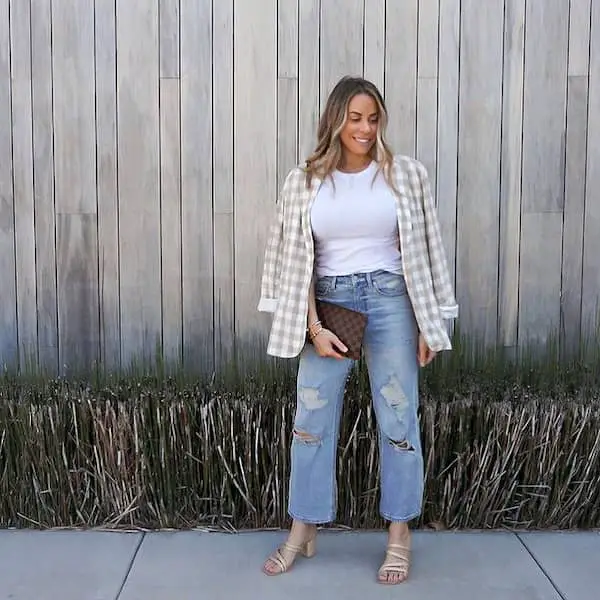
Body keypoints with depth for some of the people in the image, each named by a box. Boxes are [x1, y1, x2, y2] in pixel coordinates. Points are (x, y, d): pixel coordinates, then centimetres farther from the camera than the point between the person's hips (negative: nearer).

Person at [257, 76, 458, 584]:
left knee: (398, 419, 4)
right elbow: (297, 258, 1)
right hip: (328, 301, 1)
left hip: (390, 299, -1)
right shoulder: (305, 181, 2)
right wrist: (313, 326, -7)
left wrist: (429, 323, 0)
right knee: (312, 419, 5)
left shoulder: (405, 174, 1)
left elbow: (422, 251, 3)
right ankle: (303, 531, 19)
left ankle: (400, 535, 18)